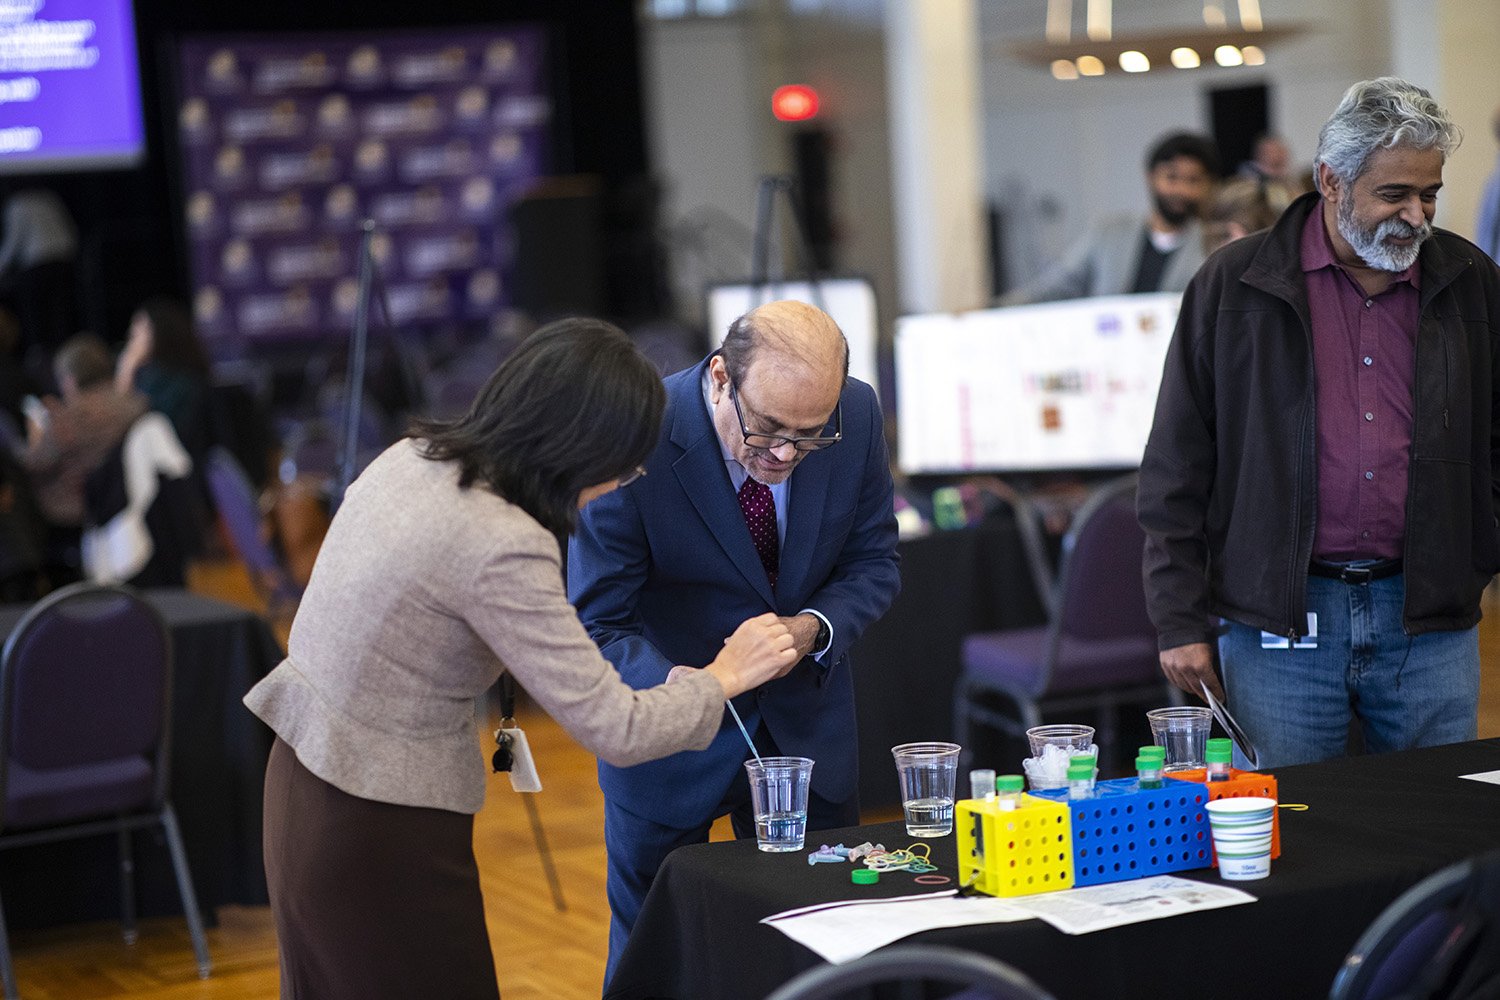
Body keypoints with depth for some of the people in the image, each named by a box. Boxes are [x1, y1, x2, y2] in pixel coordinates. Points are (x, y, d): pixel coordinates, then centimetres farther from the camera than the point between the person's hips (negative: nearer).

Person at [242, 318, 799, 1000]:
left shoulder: (412, 456, 0)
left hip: (303, 776, 9)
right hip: (377, 834, -9)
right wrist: (724, 676, -8)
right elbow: (615, 731, -23)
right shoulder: (500, 547, -25)